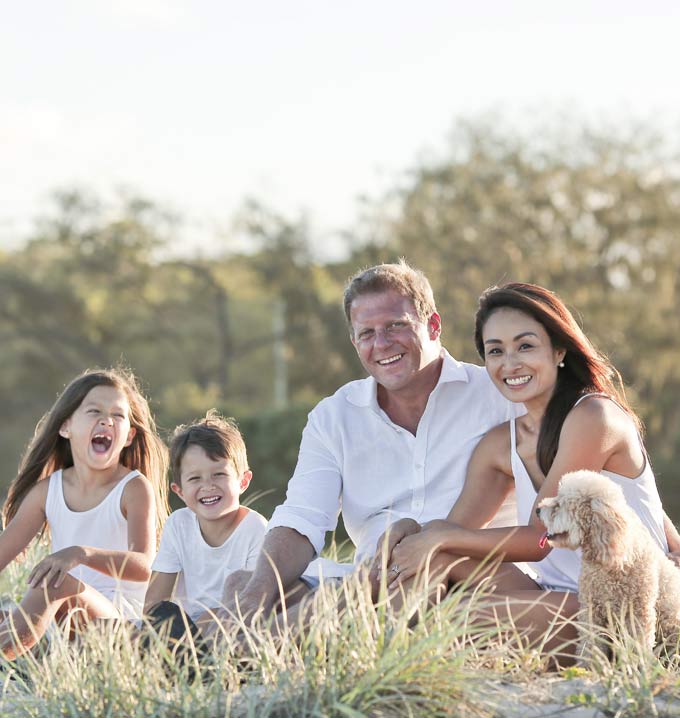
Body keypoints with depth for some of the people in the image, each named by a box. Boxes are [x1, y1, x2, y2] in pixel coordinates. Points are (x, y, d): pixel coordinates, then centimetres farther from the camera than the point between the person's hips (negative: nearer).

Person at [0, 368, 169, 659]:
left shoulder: (134, 488, -5)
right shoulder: (47, 490, 9)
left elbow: (143, 567, -21)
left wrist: (82, 554, -39)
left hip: (122, 618, -5)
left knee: (58, 583, -33)